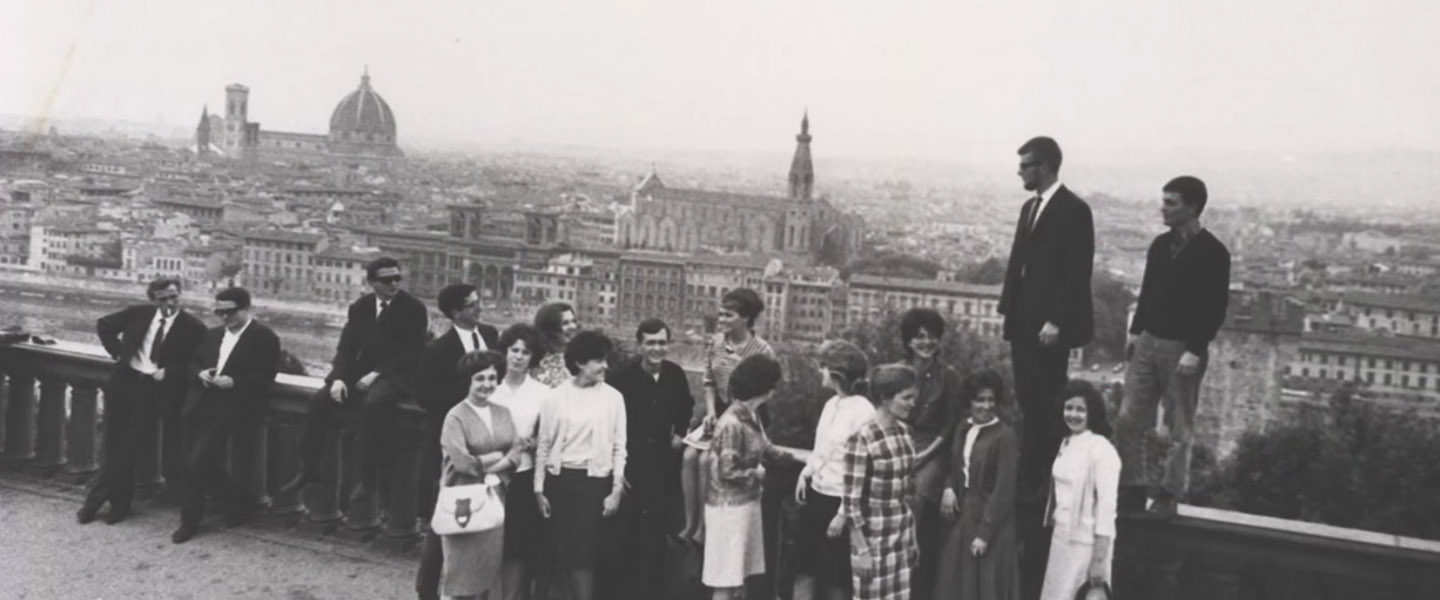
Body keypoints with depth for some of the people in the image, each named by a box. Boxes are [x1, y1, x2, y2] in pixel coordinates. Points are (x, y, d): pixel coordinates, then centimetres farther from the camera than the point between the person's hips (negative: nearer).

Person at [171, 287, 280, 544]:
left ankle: (242, 504, 7)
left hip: (228, 409, -7)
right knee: (190, 465, 5)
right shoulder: (212, 335, 18)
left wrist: (233, 382, -21)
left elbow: (264, 378, -11)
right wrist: (200, 374, -2)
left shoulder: (265, 338, -4)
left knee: (200, 464, -14)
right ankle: (189, 521, 19)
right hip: (201, 405, 7)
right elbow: (193, 364, 20)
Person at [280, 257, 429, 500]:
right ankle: (309, 469, -4)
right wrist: (338, 377, -12)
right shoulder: (360, 307, 10)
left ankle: (366, 477, -27)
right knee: (320, 400, -16)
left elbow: (412, 353, -10)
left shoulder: (414, 309, -4)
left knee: (373, 403, -36)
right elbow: (346, 346, 7)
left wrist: (377, 374, -19)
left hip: (396, 376, -5)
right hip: (362, 371, 5)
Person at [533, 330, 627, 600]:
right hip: (560, 479, 1)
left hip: (594, 481, -1)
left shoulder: (613, 398, 0)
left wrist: (616, 490, -2)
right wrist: (539, 489, 3)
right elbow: (543, 445, 5)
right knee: (560, 551, 7)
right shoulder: (555, 397, 1)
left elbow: (619, 447, 2)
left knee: (584, 552, -3)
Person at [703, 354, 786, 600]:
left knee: (737, 573, 17)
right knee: (725, 577, 0)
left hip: (746, 502, 9)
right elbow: (728, 471, -23)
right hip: (730, 505, -9)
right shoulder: (732, 423, -24)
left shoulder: (751, 416, 4)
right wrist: (757, 473, -10)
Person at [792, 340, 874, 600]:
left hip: (839, 502, -8)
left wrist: (844, 513, -19)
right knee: (804, 571, 10)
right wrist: (805, 473, 4)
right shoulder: (831, 404, 6)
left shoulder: (863, 411, -19)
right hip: (815, 496, 8)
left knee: (836, 579, 8)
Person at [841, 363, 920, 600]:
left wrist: (913, 537, 14)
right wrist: (862, 550, -15)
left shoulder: (904, 431, 4)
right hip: (874, 536, -6)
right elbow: (852, 500, -16)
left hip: (903, 535, 7)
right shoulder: (863, 438, -18)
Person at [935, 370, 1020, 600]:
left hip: (990, 521, -7)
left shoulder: (1005, 436, -14)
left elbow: (1004, 490, -16)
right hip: (961, 517, 7)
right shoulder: (963, 431, 7)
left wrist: (984, 533, -17)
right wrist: (948, 488, -4)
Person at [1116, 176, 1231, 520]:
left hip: (1183, 349, -6)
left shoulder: (1213, 253, -9)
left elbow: (1216, 307, -11)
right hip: (1148, 342, 6)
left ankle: (1168, 495, 12)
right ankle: (1133, 488, 12)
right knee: (1129, 419, 3)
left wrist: (1195, 350, -16)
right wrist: (1136, 331, 10)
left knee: (1178, 427, 3)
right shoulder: (1160, 245, 9)